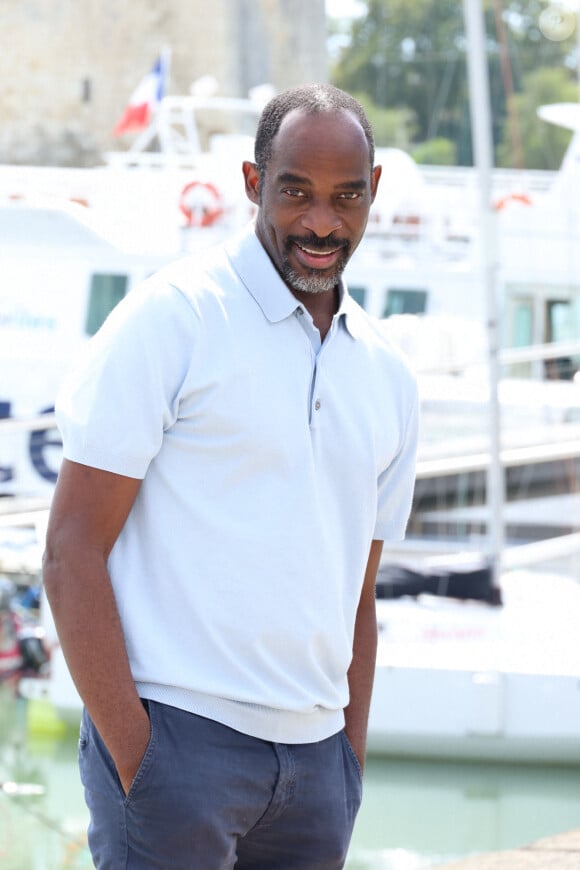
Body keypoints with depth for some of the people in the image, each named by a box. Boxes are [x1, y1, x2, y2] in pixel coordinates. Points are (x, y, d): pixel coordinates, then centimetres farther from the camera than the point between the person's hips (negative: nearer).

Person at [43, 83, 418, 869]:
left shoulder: (387, 380, 14)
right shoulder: (171, 318, -4)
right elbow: (72, 551, -8)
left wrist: (350, 771, 13)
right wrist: (134, 756, -14)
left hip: (314, 754, 6)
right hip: (175, 737, -6)